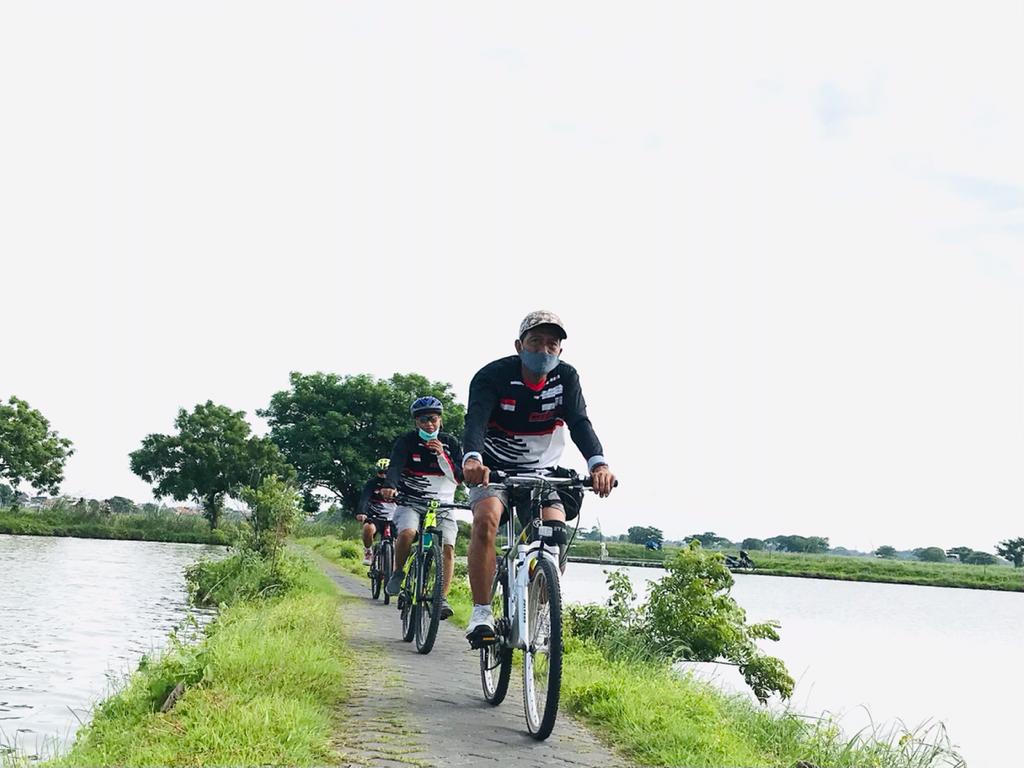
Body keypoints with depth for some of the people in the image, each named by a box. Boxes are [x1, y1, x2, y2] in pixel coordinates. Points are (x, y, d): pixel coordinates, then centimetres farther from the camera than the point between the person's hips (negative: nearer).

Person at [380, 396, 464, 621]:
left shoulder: (450, 443, 4)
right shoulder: (407, 442, -2)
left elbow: (459, 477, -5)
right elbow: (395, 465, -20)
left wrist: (441, 455, -19)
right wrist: (389, 486, -40)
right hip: (411, 501, -2)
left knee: (448, 547, -19)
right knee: (407, 532, -31)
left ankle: (443, 597, -14)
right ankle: (398, 573, -6)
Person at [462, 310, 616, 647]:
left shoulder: (566, 378, -9)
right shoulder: (494, 375, -19)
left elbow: (579, 422, -23)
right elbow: (475, 420, -34)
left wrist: (598, 463, -43)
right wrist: (472, 459, -56)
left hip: (542, 472, 3)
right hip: (494, 468, -3)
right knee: (486, 518, -30)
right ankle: (481, 613, -23)